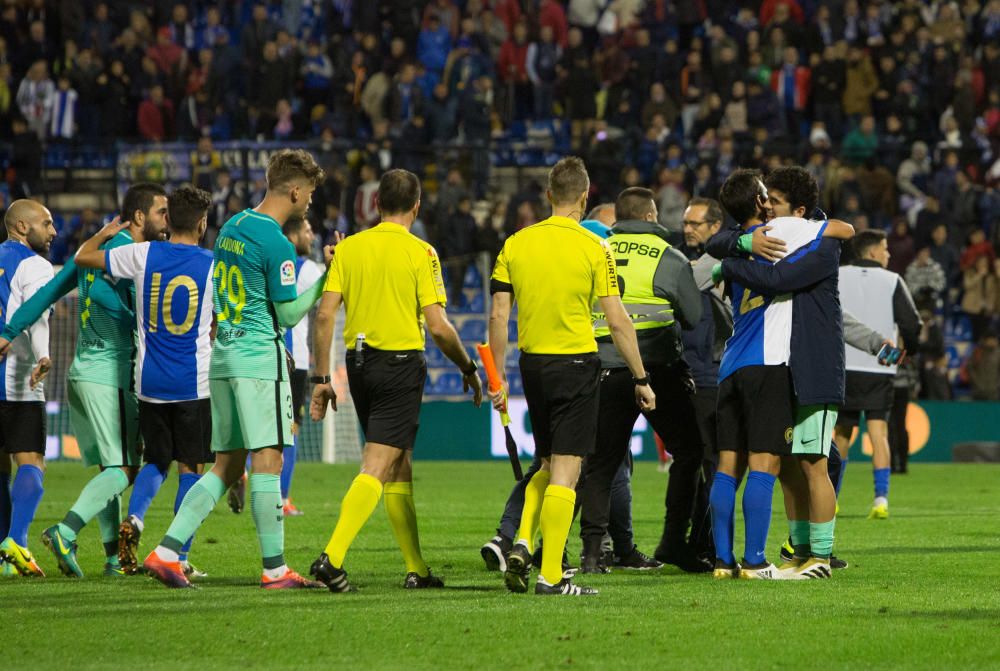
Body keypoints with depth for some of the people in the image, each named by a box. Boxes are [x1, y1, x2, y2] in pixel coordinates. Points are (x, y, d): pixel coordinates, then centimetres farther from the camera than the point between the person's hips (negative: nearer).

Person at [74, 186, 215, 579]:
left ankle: (133, 519, -9)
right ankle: (179, 558, 0)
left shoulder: (143, 255, -1)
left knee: (155, 461, 17)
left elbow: (83, 257, 10)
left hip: (149, 382, 2)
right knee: (190, 468, 4)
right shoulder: (213, 265, -5)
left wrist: (106, 233, 28)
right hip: (194, 383, -2)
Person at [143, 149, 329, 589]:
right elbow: (288, 314, -9)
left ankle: (166, 552, 3)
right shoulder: (276, 244, -14)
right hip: (260, 358, -9)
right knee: (267, 461, -6)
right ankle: (275, 569, -6)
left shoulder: (232, 227, 13)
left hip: (223, 355, 9)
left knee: (226, 467, 10)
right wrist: (327, 280, -4)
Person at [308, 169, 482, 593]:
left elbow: (325, 315, -1)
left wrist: (321, 378, 4)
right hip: (401, 363, -5)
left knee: (399, 466, 16)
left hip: (359, 363, 5)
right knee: (377, 468, -8)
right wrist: (469, 369, 5)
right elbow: (437, 326, -10)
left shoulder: (348, 248, 5)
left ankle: (416, 569, 19)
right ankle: (332, 557, -22)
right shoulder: (420, 253, -7)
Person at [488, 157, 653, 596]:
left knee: (548, 466, 20)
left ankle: (523, 544, 2)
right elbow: (617, 320, -8)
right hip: (575, 362, -4)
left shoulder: (516, 244, 3)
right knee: (565, 472, -2)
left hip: (532, 363, 4)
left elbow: (498, 316, 3)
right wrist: (641, 379, -2)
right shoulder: (593, 247, -8)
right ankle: (550, 575, -5)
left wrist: (498, 376, 11)